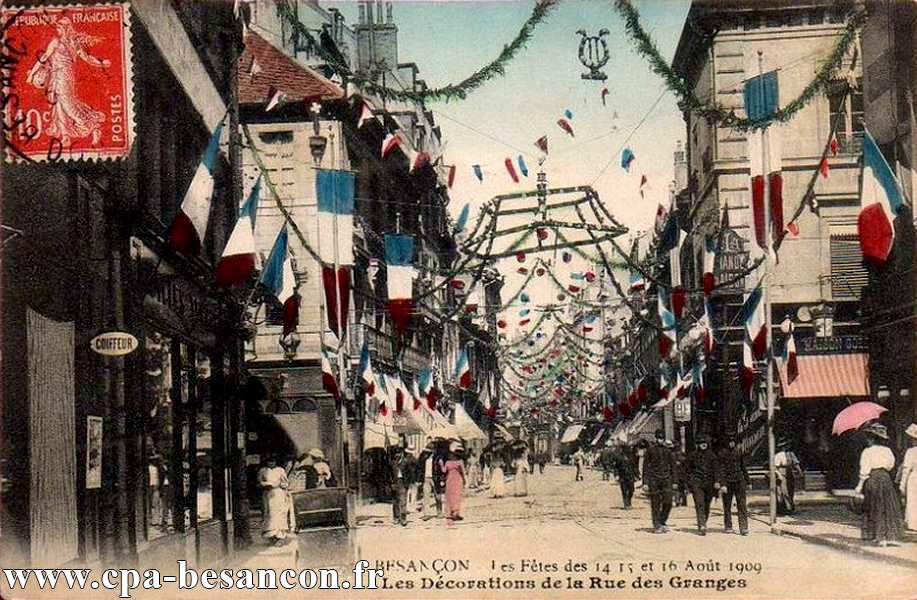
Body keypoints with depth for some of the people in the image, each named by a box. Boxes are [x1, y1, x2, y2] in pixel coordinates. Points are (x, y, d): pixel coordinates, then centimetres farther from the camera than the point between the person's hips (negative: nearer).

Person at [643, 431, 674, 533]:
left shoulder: (667, 451, 10)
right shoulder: (650, 450, 1)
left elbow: (672, 465, 16)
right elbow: (645, 466, 1)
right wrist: (645, 482, -4)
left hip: (666, 479, 3)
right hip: (653, 480, -3)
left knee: (668, 502, -4)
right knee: (655, 504, -2)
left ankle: (662, 522, 15)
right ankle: (657, 526, 3)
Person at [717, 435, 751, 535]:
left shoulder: (739, 450, 7)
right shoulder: (722, 453, -5)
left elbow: (743, 466, 16)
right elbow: (721, 470, -10)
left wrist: (748, 481, 17)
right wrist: (722, 484, -18)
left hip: (739, 480, 2)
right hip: (727, 481, -2)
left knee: (742, 505, -7)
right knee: (727, 505, 6)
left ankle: (743, 527, -10)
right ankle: (728, 527, 18)